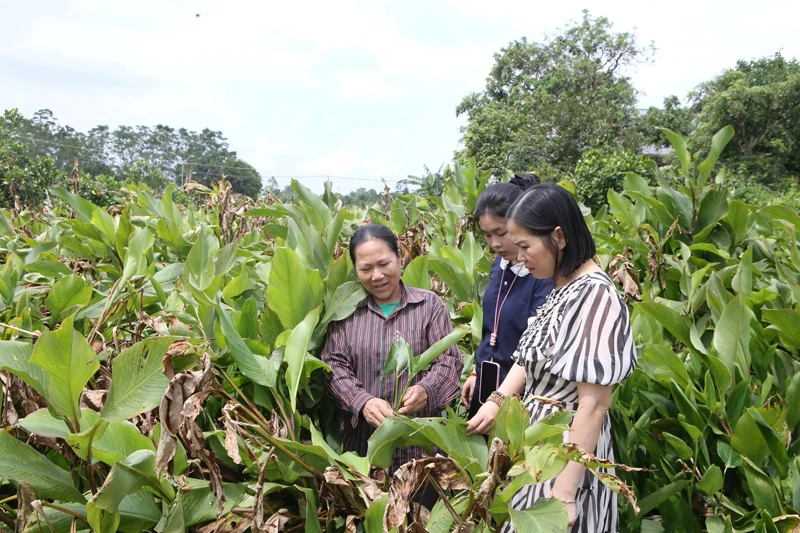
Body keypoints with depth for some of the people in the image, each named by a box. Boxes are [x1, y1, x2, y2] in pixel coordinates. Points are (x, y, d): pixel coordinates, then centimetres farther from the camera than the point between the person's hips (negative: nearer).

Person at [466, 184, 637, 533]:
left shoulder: (595, 296, -21)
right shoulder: (561, 289, 7)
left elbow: (594, 405, -24)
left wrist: (564, 492, -25)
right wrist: (497, 400, -6)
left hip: (568, 445, -8)